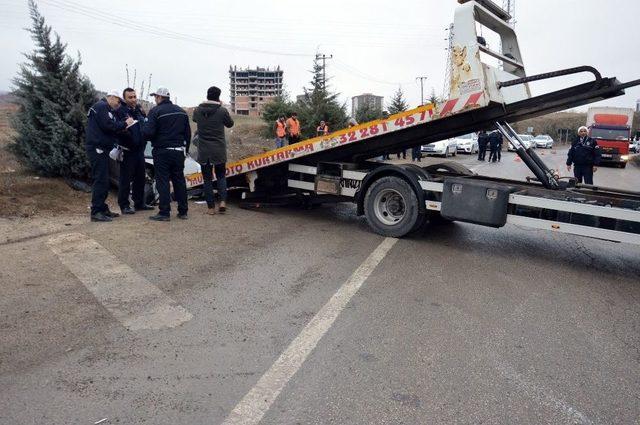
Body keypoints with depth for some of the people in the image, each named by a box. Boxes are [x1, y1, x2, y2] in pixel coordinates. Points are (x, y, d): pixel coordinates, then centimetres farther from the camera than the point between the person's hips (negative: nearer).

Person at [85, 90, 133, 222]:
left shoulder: (104, 108, 25)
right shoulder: (101, 106, -8)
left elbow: (110, 128, 22)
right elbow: (108, 125, -21)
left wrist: (123, 124, 8)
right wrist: (125, 123, -10)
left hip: (101, 148, 11)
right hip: (97, 148, -11)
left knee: (103, 181, 14)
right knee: (101, 180, -12)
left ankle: (103, 209, 20)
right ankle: (96, 212, -10)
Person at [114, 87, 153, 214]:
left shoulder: (140, 111, 13)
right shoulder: (120, 111, -8)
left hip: (140, 150, 7)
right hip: (127, 151, -7)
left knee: (140, 178, 14)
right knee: (125, 179, -2)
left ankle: (140, 203, 25)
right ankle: (124, 205, 6)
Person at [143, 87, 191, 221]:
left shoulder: (155, 111, -8)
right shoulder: (181, 111, 12)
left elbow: (148, 133, -16)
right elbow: (188, 133, 14)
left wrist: (144, 129, 6)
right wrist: (185, 150, 19)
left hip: (162, 151, -5)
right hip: (179, 151, 5)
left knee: (163, 182, -1)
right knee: (179, 181, 10)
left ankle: (164, 213, -1)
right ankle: (183, 211, 13)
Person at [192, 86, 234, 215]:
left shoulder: (197, 110, -1)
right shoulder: (222, 110, -8)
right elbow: (230, 124, 9)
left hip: (203, 151, 1)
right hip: (219, 151, -1)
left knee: (207, 179, 8)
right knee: (221, 176, 15)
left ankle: (211, 207, 8)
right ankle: (223, 201, -5)